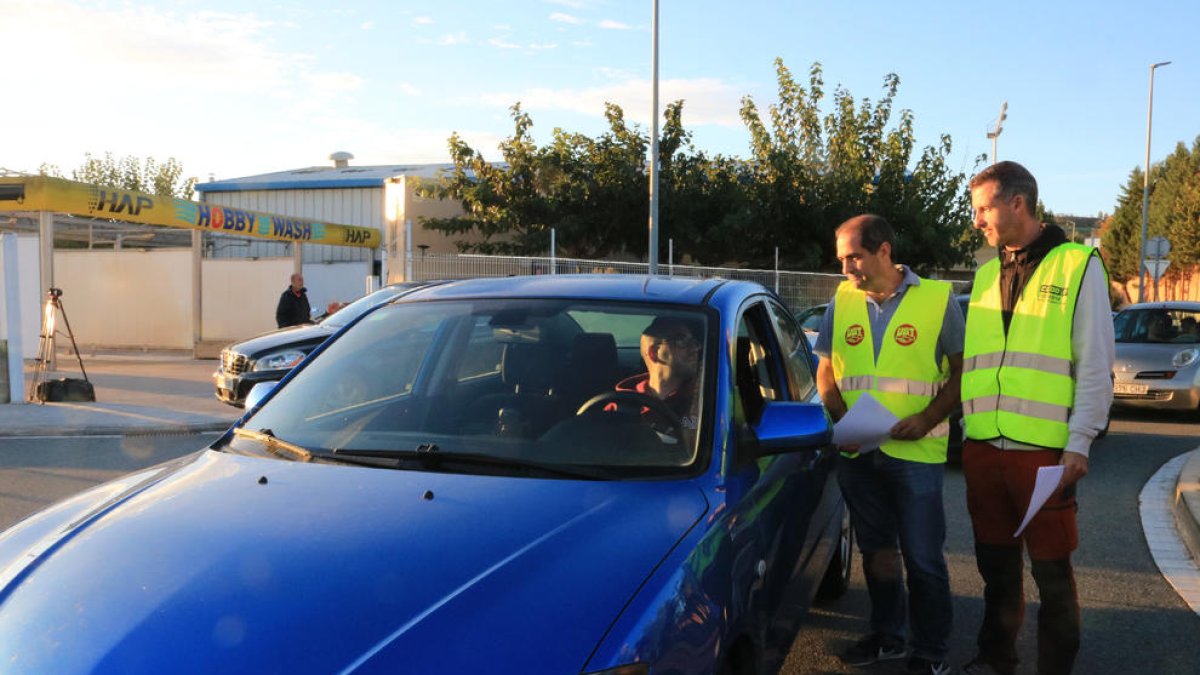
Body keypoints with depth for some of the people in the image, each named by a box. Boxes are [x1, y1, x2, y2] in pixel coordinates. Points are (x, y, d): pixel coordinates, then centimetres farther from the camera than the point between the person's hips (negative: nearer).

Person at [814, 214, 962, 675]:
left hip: (916, 452, -4)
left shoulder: (937, 299, -5)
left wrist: (928, 419, -18)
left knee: (922, 558, 2)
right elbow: (826, 374, 10)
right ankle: (887, 636, 32)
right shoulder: (841, 302, 6)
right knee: (876, 550, 16)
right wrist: (842, 420, -7)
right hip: (856, 453, 4)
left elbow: (962, 372, -4)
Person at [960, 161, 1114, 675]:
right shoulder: (986, 274, 13)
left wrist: (1078, 443, -12)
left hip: (1044, 449, -5)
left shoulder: (1078, 265, -4)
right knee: (996, 564, 16)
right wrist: (970, 426, 12)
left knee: (1051, 569, 5)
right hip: (983, 447, 5)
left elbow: (1096, 366, -7)